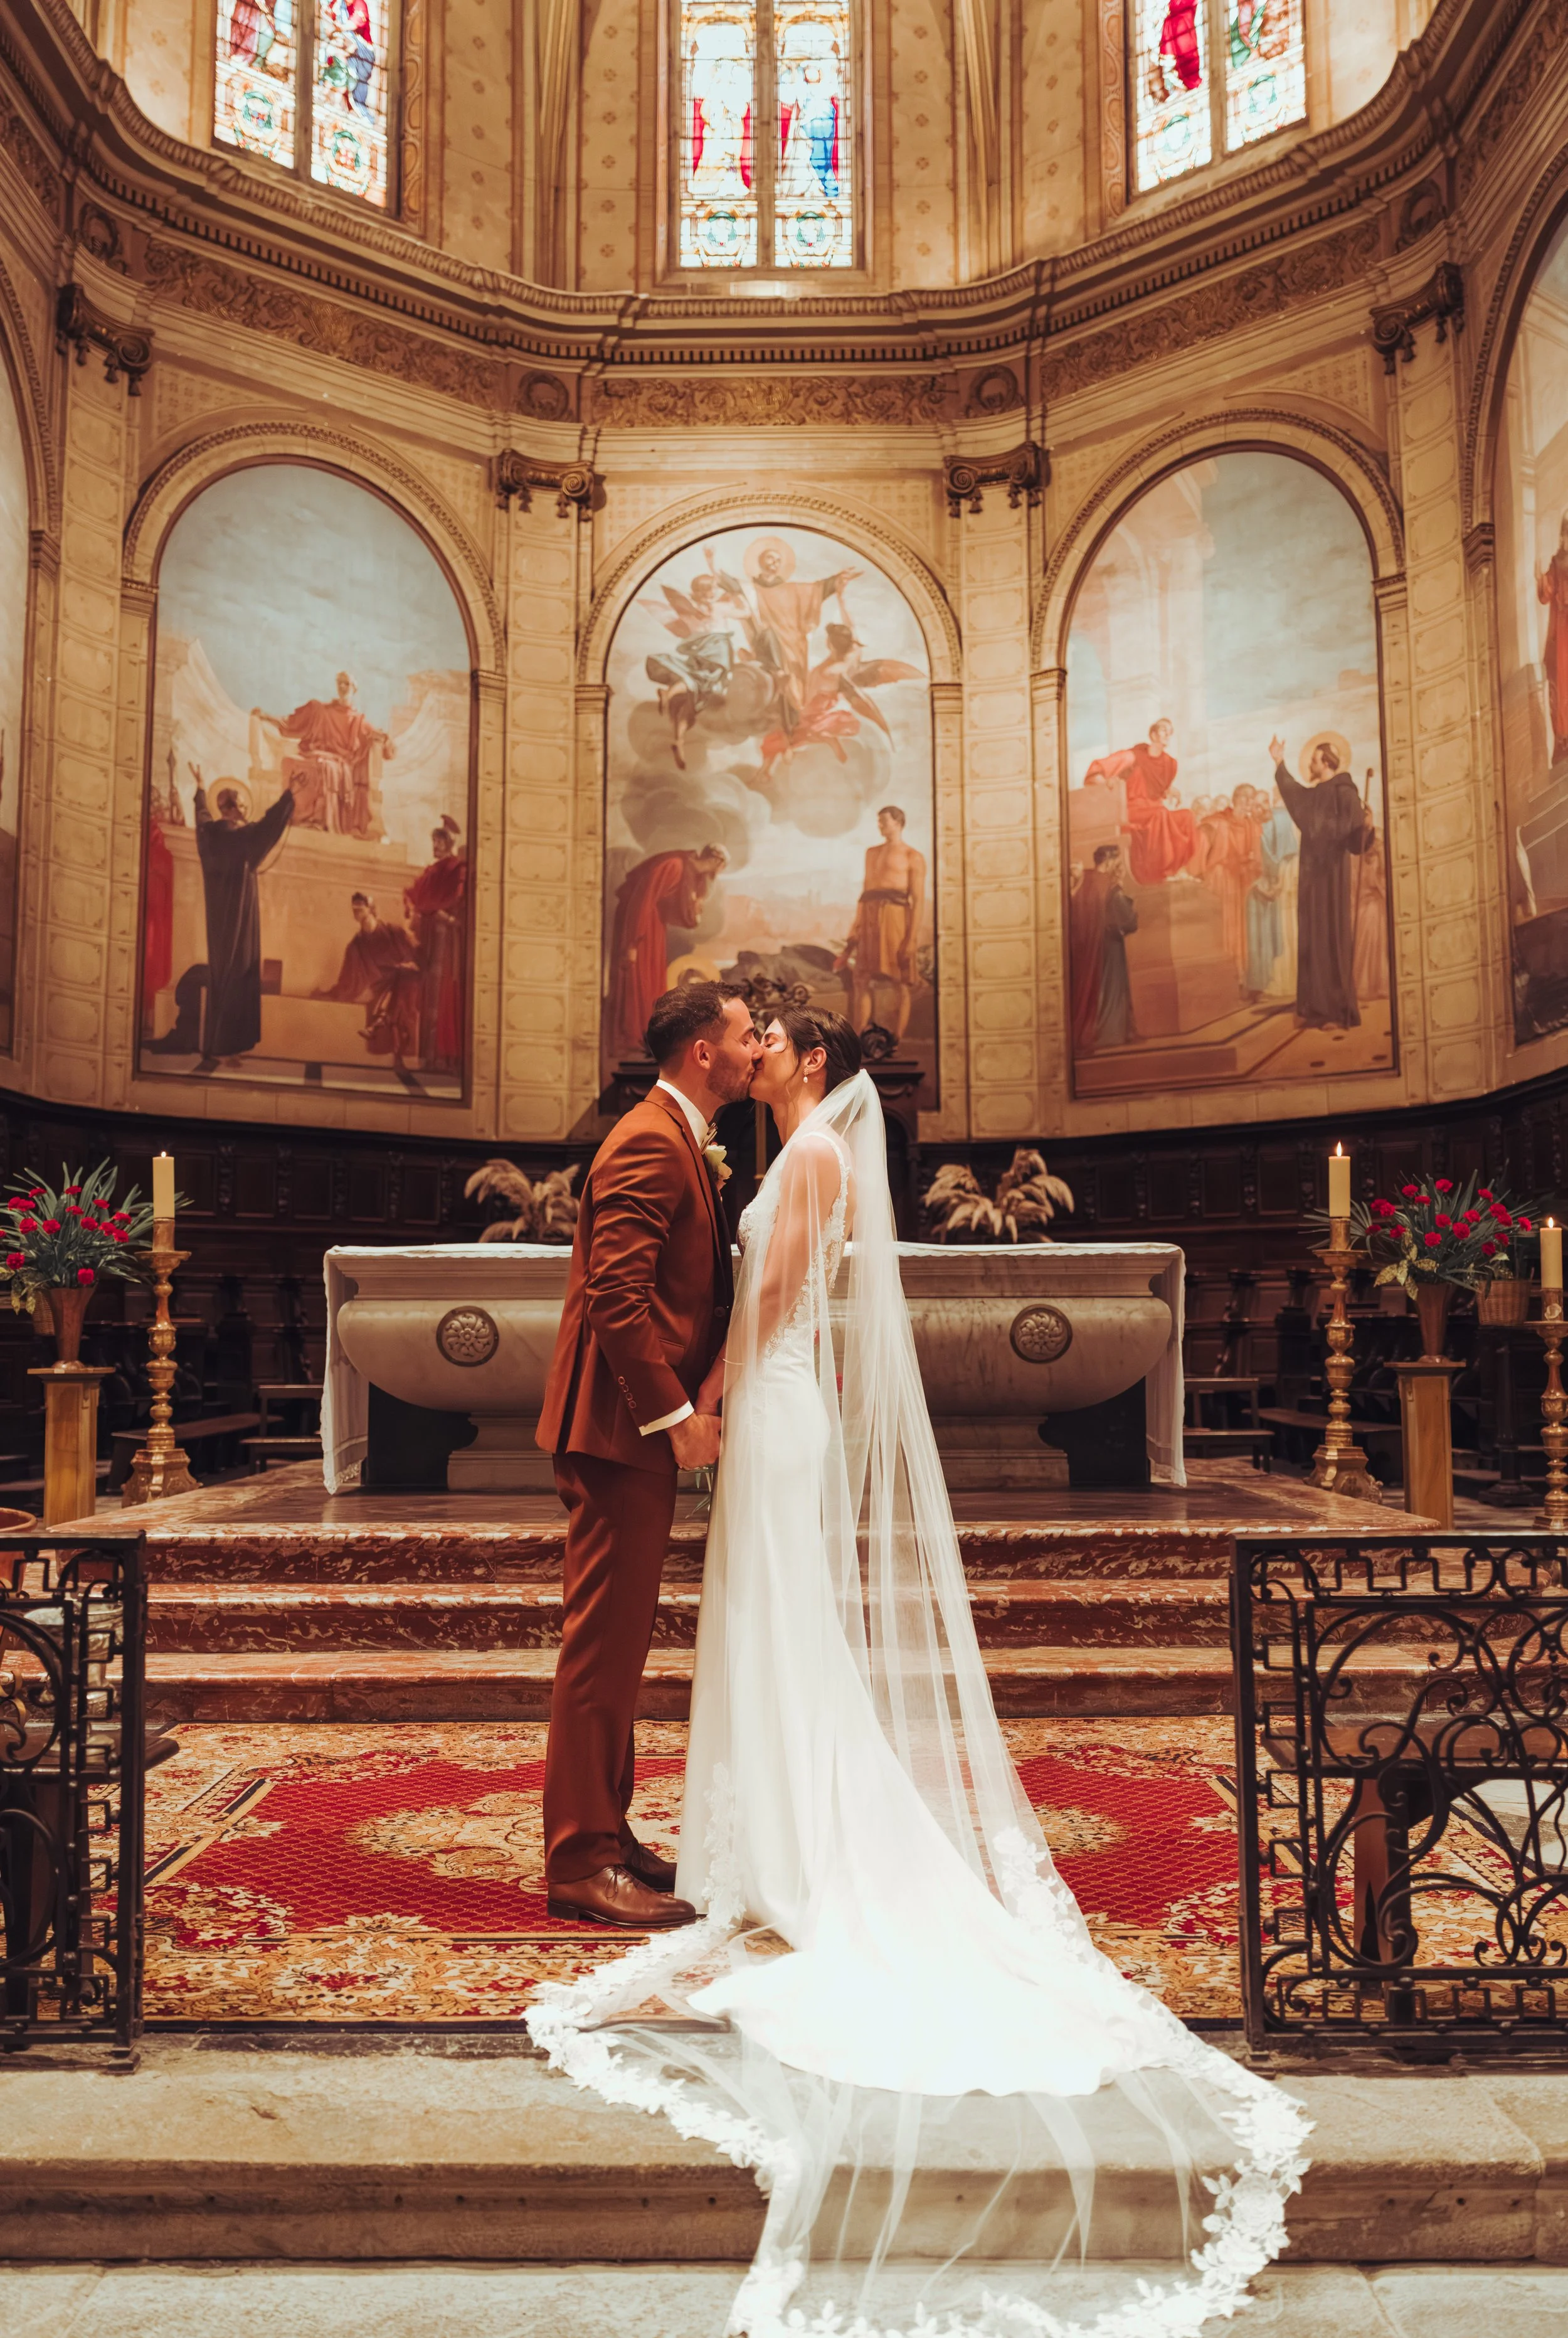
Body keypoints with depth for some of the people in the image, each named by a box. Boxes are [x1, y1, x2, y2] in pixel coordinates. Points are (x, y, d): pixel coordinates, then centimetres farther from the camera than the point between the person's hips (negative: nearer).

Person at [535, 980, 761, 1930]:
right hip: (622, 1423, -11)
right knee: (604, 1639, -3)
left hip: (643, 1426, 11)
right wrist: (678, 1414, -21)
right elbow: (616, 1295, -24)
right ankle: (581, 1862, 7)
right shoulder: (650, 1144, -15)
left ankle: (603, 1834, 27)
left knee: (619, 1639, 16)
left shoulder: (680, 1142, 17)